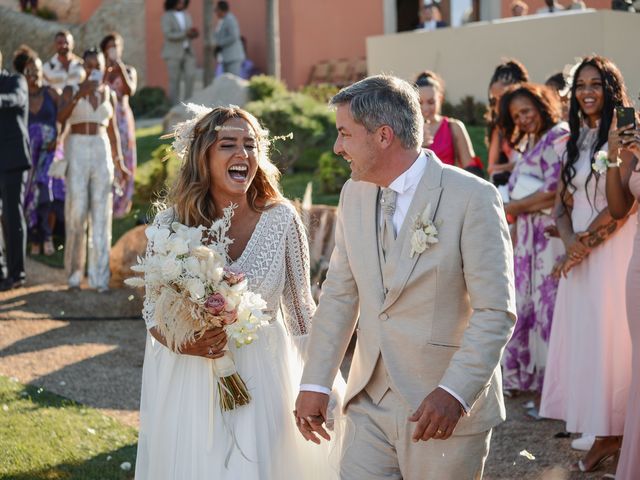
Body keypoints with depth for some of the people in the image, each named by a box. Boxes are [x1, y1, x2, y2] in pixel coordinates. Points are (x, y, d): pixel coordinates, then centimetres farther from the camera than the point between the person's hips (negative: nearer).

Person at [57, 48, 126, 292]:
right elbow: (61, 117, -14)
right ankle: (74, 273, 5)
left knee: (101, 214, -2)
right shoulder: (71, 90, 4)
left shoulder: (109, 94, 12)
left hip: (102, 152, 2)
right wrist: (79, 95, -25)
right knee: (76, 212, -6)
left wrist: (119, 162, 14)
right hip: (76, 152, -2)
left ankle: (100, 276, -1)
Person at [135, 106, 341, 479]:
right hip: (190, 384, 0)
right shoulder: (170, 224, -8)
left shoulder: (281, 220, -9)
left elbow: (300, 308, 2)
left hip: (263, 380, 0)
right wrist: (183, 345, -18)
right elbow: (153, 312, 3)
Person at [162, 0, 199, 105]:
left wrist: (194, 34, -11)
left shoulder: (186, 15, 10)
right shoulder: (167, 16, -8)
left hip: (187, 52, 5)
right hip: (173, 53, -5)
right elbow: (168, 35, -19)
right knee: (174, 80, -4)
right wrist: (185, 34, -26)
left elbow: (190, 32, 14)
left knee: (191, 76, -7)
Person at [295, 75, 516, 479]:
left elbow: (495, 312, -15)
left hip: (448, 410, -5)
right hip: (370, 404, 5)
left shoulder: (473, 198, -13)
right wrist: (315, 384, 7)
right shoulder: (355, 194, 6)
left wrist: (454, 393, -24)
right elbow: (340, 294, 11)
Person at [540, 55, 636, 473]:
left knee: (608, 337, -4)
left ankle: (612, 433, 5)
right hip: (581, 253, 7)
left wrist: (585, 243, -8)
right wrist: (570, 243, -7)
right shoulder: (577, 139, 14)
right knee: (581, 337, 7)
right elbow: (562, 205, 11)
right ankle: (598, 431, 14)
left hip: (613, 249, -7)